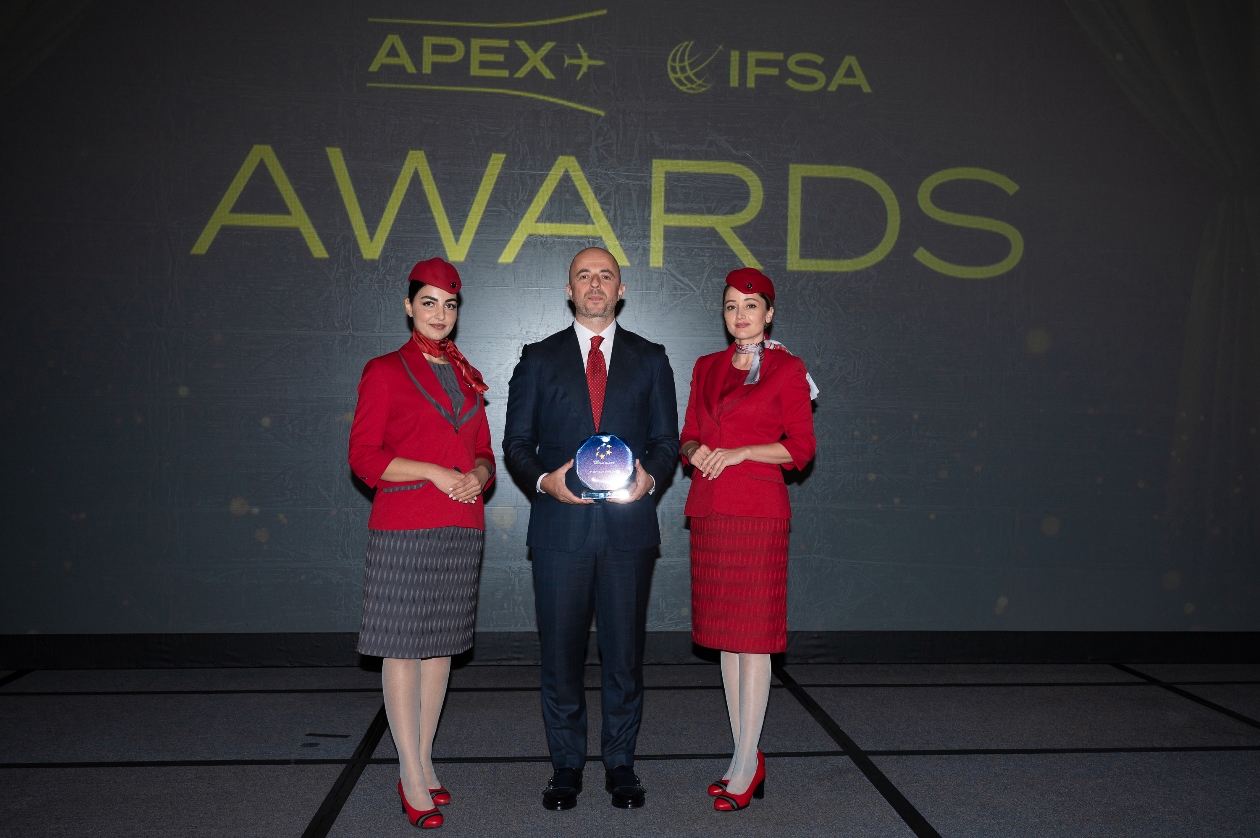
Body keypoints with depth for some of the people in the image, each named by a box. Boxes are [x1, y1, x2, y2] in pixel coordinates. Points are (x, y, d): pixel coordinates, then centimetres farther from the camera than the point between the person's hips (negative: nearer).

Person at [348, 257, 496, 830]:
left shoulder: (465, 375, 15)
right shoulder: (385, 371, -1)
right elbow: (364, 456, -7)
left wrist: (477, 476, -5)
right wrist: (435, 472, -15)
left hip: (461, 529, 6)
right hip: (404, 528, -5)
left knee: (441, 643, 10)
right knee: (402, 645, -1)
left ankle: (423, 763, 22)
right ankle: (412, 778, 8)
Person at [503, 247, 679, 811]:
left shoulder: (650, 359, 11)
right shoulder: (539, 359, 10)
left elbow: (667, 439, 10)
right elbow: (516, 441, 7)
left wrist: (651, 476, -11)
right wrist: (545, 479, -12)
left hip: (629, 525, 0)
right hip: (560, 525, 0)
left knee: (625, 651, 7)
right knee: (560, 652, 6)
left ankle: (620, 763, 23)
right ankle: (566, 766, 22)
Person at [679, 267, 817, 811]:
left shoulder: (786, 369, -1)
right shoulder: (706, 368, 15)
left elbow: (801, 446, -5)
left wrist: (739, 451, -14)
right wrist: (696, 451, -4)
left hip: (759, 511, -6)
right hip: (709, 511, 6)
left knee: (753, 634, -4)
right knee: (724, 632, 9)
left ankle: (746, 763, 6)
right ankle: (745, 755, 20)